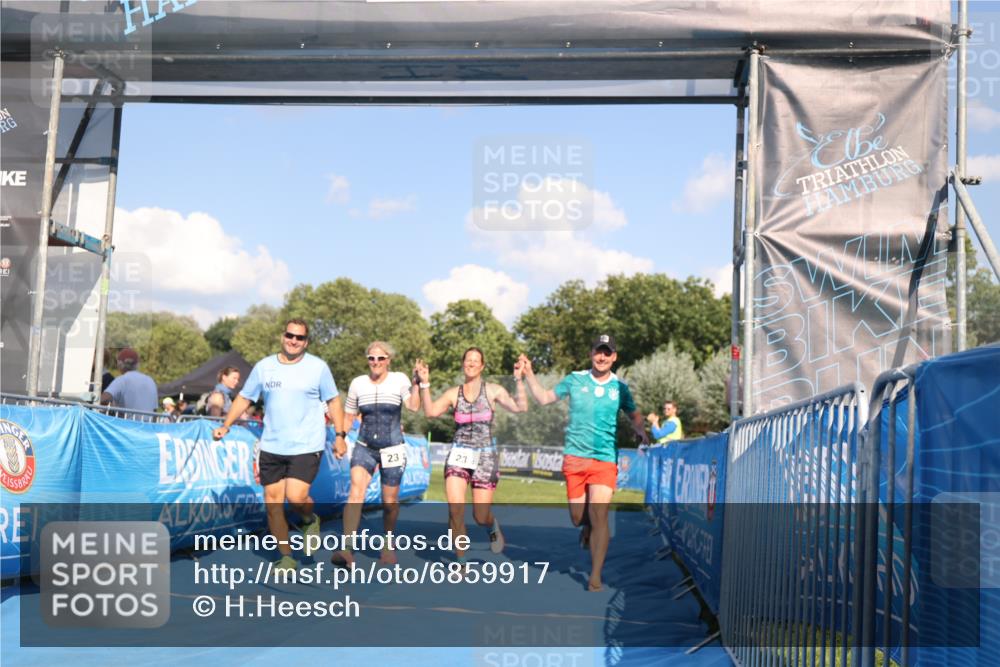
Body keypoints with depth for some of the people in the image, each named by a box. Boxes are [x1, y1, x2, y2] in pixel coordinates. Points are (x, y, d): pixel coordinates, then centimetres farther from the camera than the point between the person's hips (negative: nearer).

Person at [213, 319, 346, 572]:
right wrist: (225, 426, 3)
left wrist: (340, 435, 0)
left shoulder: (318, 367, 0)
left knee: (296, 496, -19)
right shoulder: (263, 367, 6)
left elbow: (333, 401, 6)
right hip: (271, 447, 4)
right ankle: (286, 558, 17)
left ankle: (310, 521, 17)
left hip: (307, 446, -3)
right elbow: (244, 398, 12)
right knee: (273, 502, 3)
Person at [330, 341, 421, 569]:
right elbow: (348, 415, 14)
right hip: (364, 447, 1)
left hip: (392, 448, -1)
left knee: (390, 501, 6)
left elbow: (413, 406, -16)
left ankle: (388, 546, 31)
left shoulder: (399, 380, -2)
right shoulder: (358, 383, 4)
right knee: (355, 492, -20)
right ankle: (347, 551, -29)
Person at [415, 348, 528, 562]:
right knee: (455, 509, -14)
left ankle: (493, 527, 39)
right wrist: (424, 383, -13)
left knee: (481, 516, 1)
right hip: (458, 455, 1)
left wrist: (519, 380, -20)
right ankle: (461, 559, 1)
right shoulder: (454, 393, 6)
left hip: (484, 457, -1)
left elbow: (520, 407, -12)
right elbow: (431, 411, -8)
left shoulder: (492, 391, 1)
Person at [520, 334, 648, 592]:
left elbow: (634, 415, 21)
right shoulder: (575, 379, 5)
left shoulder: (620, 387, 6)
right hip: (574, 457, 1)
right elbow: (544, 398, 14)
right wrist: (529, 374, 4)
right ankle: (587, 526, 42)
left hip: (605, 460, -1)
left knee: (599, 515, -13)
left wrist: (641, 431, 0)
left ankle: (595, 577, -7)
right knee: (578, 518, 4)